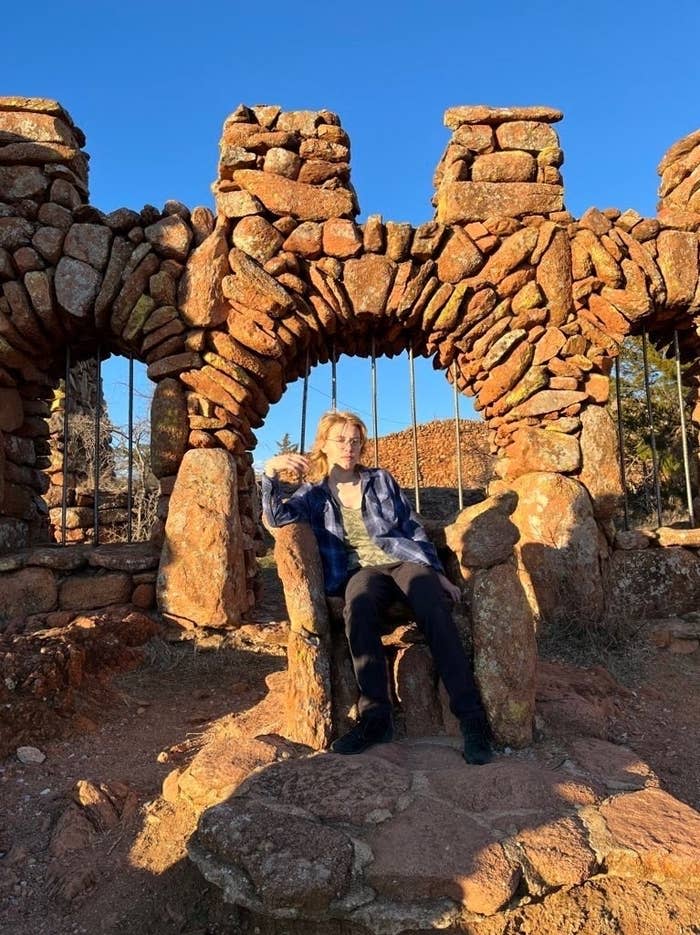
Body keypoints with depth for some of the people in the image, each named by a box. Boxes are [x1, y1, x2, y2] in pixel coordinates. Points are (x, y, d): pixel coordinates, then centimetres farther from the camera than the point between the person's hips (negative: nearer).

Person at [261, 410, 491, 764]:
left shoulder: (381, 480, 16)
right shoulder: (314, 494, 14)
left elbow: (414, 529, 16)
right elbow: (276, 516, -3)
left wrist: (438, 572, 6)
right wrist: (270, 472, -17)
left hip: (406, 560, 1)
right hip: (362, 571, 0)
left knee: (435, 612, -32)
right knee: (358, 607, -37)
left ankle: (472, 718, -30)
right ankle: (375, 716, -31)